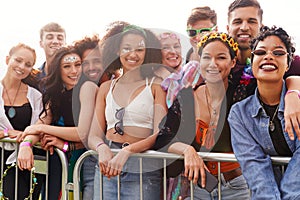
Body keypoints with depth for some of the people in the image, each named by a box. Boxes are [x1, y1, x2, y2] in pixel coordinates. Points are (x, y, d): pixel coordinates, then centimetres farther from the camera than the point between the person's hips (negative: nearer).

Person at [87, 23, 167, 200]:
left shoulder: (156, 85, 2)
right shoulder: (106, 88, 13)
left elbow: (160, 134, -8)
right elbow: (94, 136, 9)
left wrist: (127, 151, -22)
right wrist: (102, 149, -13)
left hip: (143, 171, -3)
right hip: (107, 168, 3)